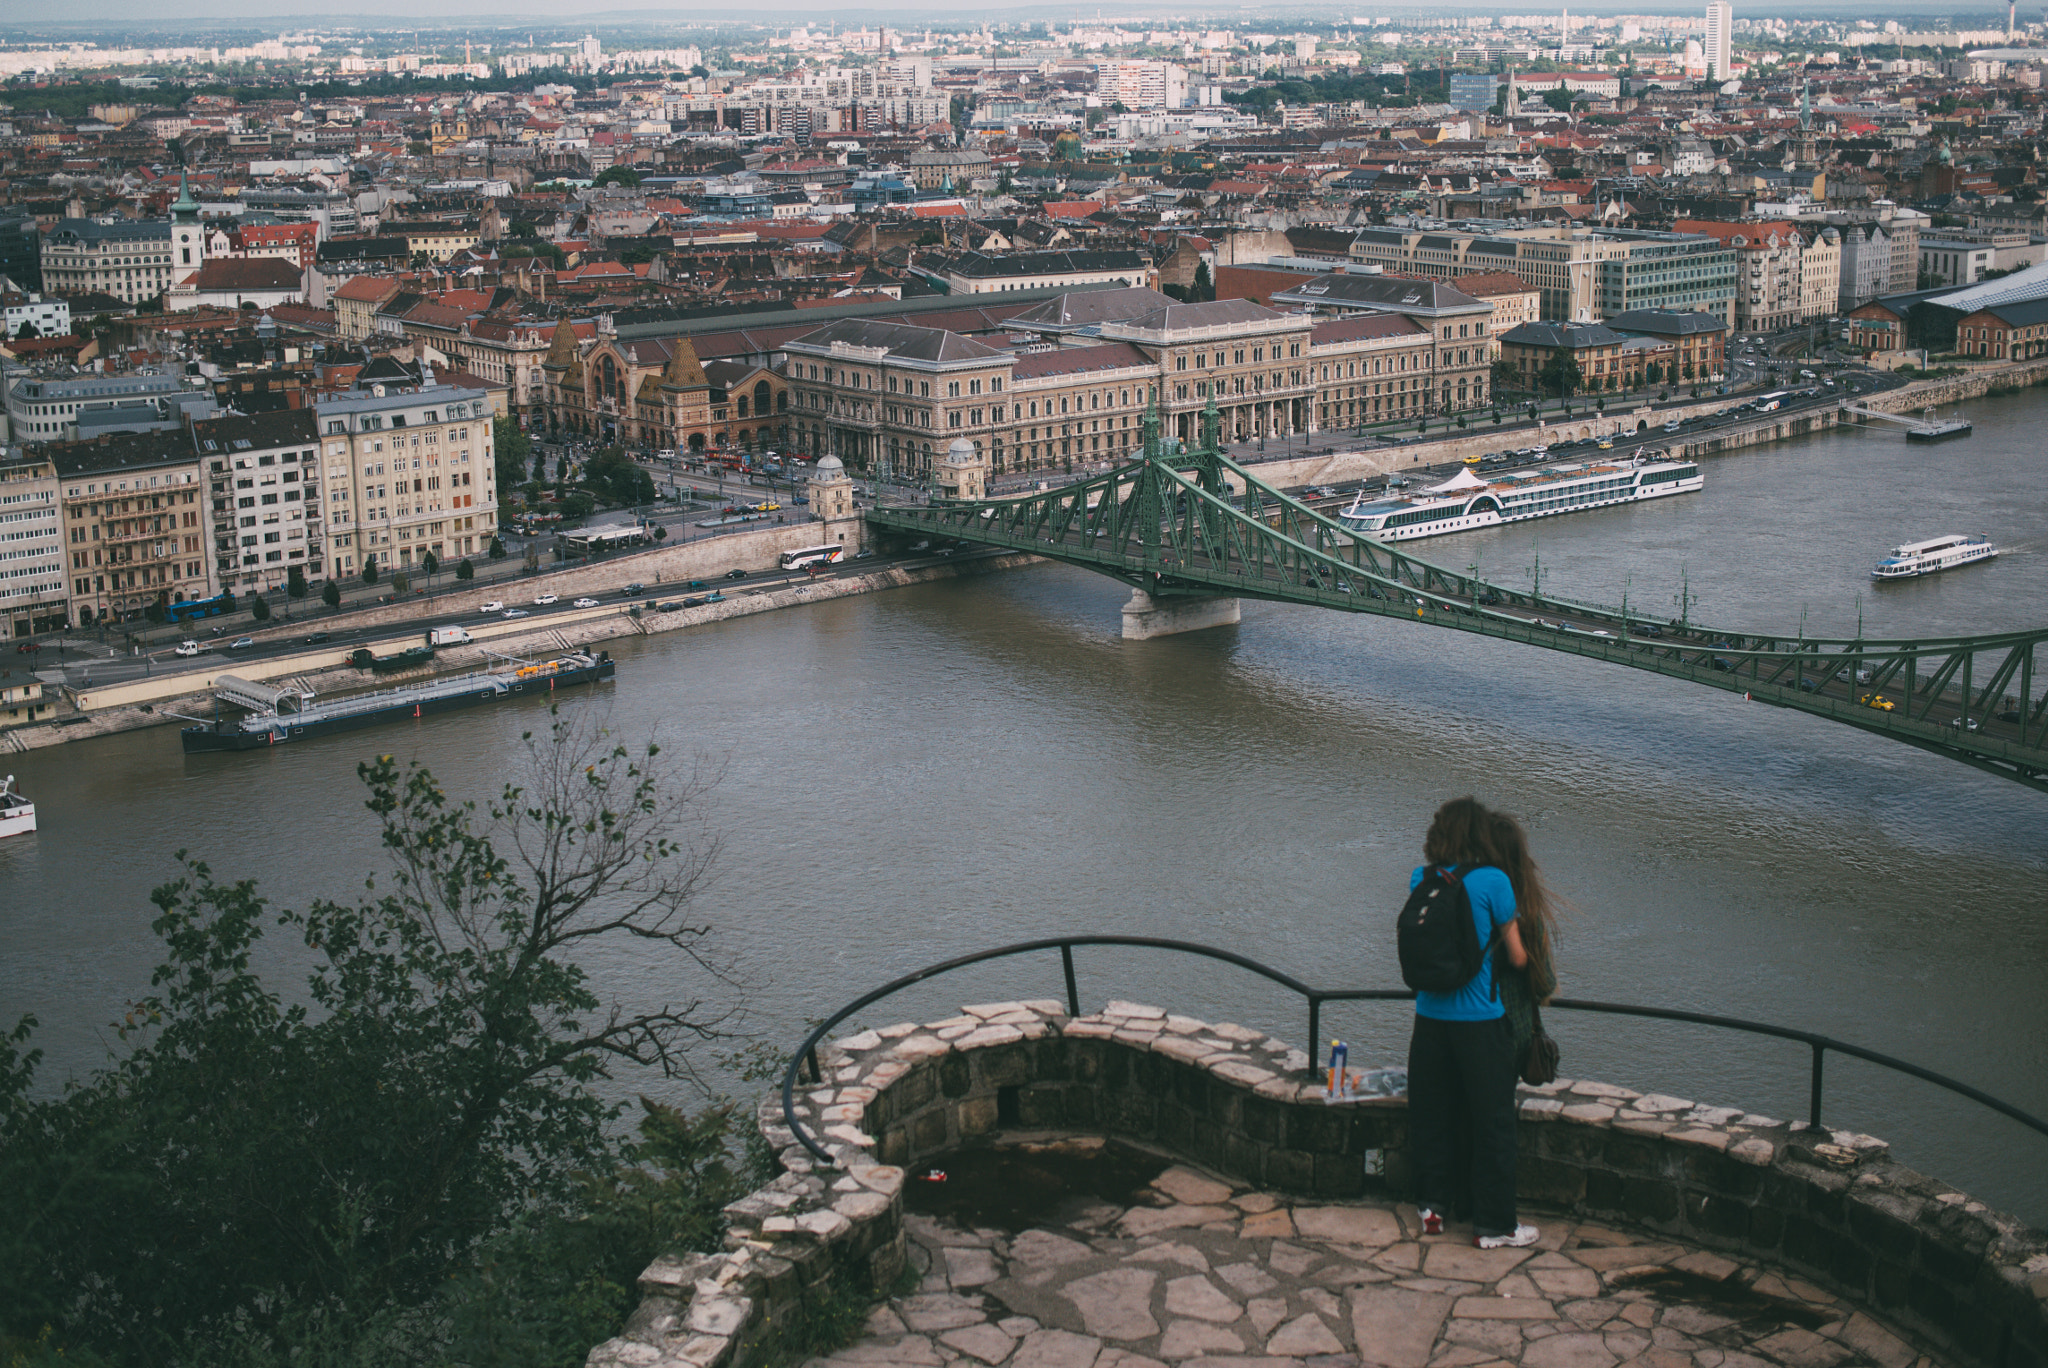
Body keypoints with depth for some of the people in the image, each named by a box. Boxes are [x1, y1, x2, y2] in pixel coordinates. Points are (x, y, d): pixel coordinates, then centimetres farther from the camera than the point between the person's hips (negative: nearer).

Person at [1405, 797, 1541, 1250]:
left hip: (1430, 1018, 4)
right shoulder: (1493, 881, -13)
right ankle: (1493, 1225, 12)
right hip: (1481, 1020, -4)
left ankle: (1434, 1204, 26)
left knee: (1432, 1114, 18)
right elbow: (1517, 957, -7)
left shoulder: (1422, 879, 0)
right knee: (1491, 1122, 6)